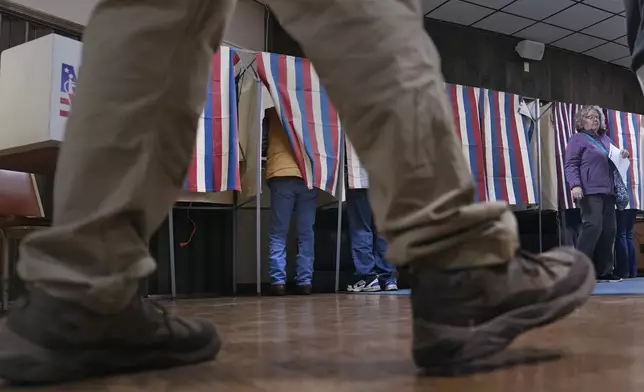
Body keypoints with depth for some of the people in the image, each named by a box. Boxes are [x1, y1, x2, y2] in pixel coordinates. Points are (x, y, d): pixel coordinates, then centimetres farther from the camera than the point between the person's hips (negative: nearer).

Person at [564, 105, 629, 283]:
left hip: (607, 192, 8)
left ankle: (604, 271, 11)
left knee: (609, 230, 5)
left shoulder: (605, 139, 24)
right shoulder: (577, 139, 1)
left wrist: (622, 156, 10)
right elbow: (571, 165, -8)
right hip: (590, 191, -8)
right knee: (593, 226, -19)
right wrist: (575, 185, -23)